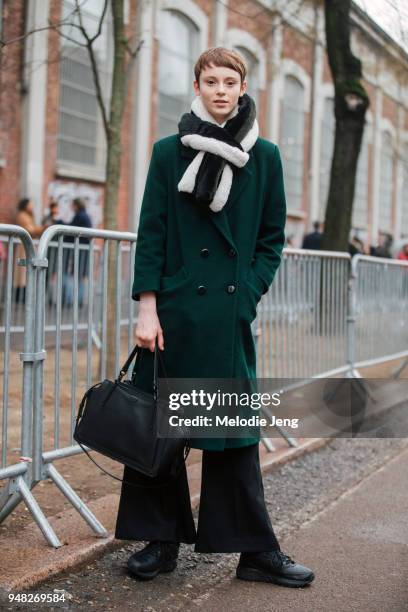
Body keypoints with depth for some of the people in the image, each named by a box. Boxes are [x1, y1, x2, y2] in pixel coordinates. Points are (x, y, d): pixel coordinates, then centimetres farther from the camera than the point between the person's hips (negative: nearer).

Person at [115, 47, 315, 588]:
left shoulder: (264, 156, 6)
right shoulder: (169, 152, 4)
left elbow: (272, 237, 10)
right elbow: (151, 233, 0)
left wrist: (248, 293, -2)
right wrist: (146, 308, -7)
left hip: (231, 314, 0)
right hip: (175, 308, 0)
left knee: (236, 429, 4)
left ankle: (257, 551, 12)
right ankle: (160, 542, 20)